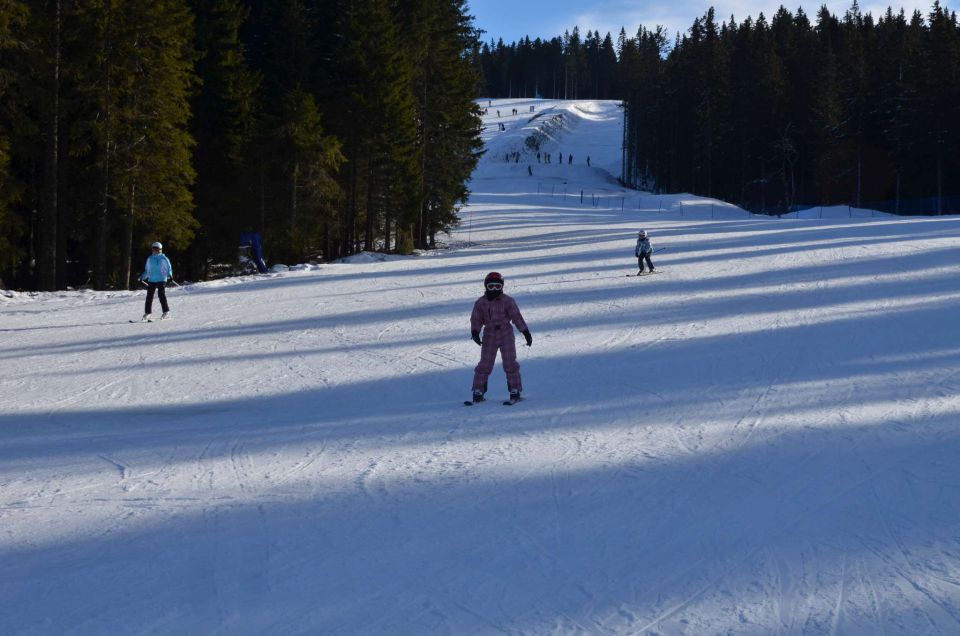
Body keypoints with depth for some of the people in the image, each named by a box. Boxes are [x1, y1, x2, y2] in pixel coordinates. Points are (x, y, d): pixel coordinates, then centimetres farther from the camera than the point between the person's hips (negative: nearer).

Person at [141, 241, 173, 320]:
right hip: (151, 280, 4)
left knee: (161, 295, -13)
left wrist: (169, 275, -15)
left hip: (161, 280, -4)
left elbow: (169, 268, 3)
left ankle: (166, 312, -3)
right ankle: (147, 313, 7)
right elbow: (147, 270, 23)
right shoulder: (150, 259, 14)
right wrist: (143, 276, 11)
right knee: (149, 297, 1)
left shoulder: (164, 259, 1)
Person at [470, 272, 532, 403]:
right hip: (489, 336, 1)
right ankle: (478, 391, 7)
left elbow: (516, 317, -4)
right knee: (485, 364, 1)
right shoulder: (480, 303, 0)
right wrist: (475, 332, -15)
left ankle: (515, 390, 5)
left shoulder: (507, 301, -5)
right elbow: (476, 319, 3)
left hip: (506, 334, -1)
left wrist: (526, 332, -6)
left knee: (510, 363, -2)